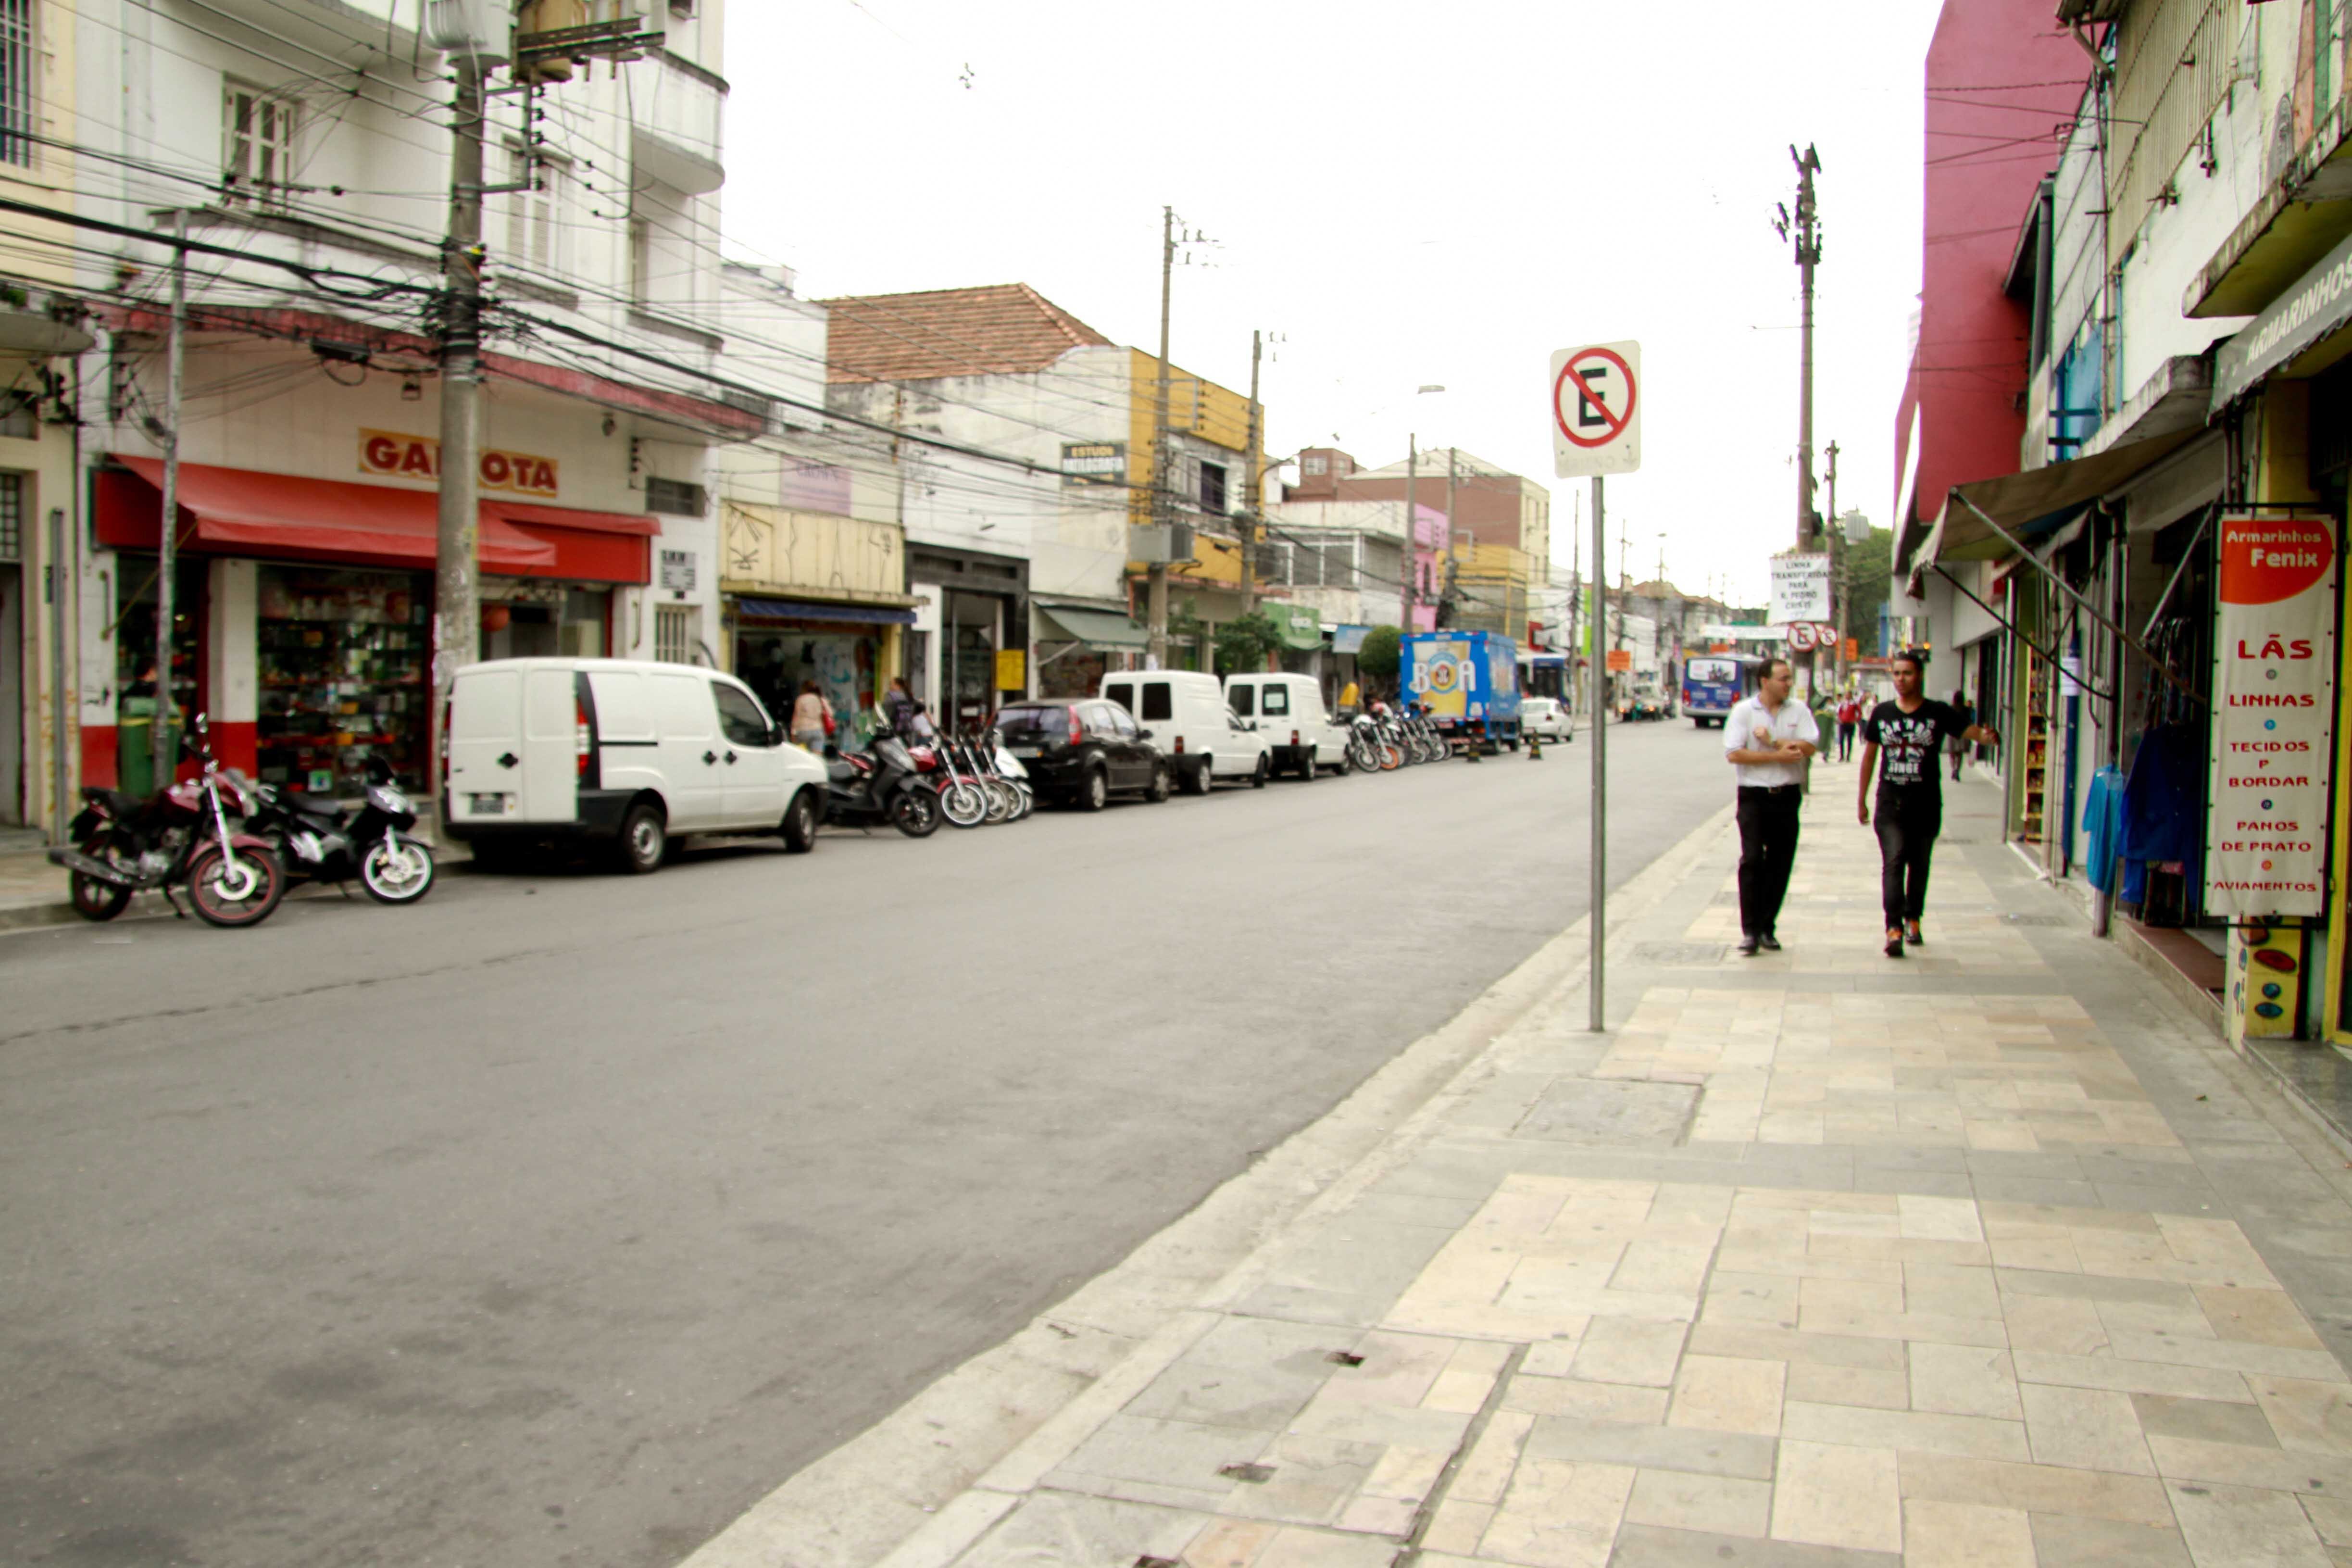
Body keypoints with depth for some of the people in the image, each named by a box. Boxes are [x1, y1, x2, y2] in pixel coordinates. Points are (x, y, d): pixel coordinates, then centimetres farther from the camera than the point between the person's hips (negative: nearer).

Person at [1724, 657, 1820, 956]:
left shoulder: (1799, 710, 7)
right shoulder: (1743, 710, -2)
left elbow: (1810, 747, -6)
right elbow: (1733, 754, -11)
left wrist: (1771, 741, -12)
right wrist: (1779, 755, -13)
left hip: (1787, 795, 3)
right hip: (1754, 796, -3)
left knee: (1780, 864, 6)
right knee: (1752, 860, -11)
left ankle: (1768, 928, 15)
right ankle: (1749, 931, -7)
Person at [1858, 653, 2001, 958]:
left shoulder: (1939, 713, -1)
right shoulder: (1882, 713, 5)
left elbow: (1969, 729, -14)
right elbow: (1869, 755, 11)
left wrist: (1987, 736, -39)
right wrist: (1862, 799, 12)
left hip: (1926, 804, 0)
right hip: (1890, 804, 0)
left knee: (1919, 865, 11)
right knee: (1893, 862, -11)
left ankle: (1913, 919, 29)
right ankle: (1894, 928, -17)